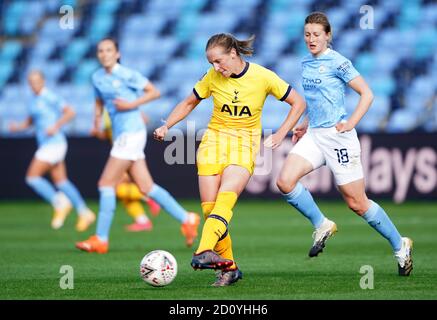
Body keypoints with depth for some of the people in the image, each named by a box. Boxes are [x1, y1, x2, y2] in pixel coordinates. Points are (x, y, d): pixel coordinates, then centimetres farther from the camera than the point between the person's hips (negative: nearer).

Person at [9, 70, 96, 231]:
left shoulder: (50, 97, -12)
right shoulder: (35, 99, 15)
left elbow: (70, 112, -17)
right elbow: (30, 121, 25)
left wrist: (56, 126, -25)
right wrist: (18, 127, 6)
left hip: (53, 144, -9)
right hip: (46, 145, 9)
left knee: (32, 177, -12)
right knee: (61, 182, 10)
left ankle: (59, 203, -3)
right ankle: (84, 213, 15)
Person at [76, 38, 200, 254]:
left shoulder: (127, 75, -9)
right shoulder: (97, 78, 11)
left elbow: (154, 92, -6)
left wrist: (131, 104, -16)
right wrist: (98, 117, 6)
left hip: (131, 133, -8)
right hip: (121, 136, 8)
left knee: (106, 184, -9)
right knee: (146, 188, 8)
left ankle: (101, 239, -5)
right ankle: (187, 220, 17)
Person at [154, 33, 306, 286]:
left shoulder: (263, 77, -7)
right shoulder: (212, 78, -1)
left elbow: (298, 103, 2)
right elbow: (189, 103, 14)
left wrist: (280, 134, -6)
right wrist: (166, 126, 0)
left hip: (245, 145, -3)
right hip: (214, 140, 3)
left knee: (225, 200, -26)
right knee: (209, 207, -8)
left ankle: (205, 252, -43)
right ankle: (229, 267, 3)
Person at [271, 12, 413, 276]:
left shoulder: (338, 62, -10)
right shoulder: (307, 63, 12)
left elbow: (367, 94, -10)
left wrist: (350, 124, -18)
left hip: (338, 136, -7)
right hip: (313, 135, 7)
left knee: (357, 203, -1)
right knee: (285, 181, -15)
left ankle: (400, 246, 17)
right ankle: (322, 226, 4)